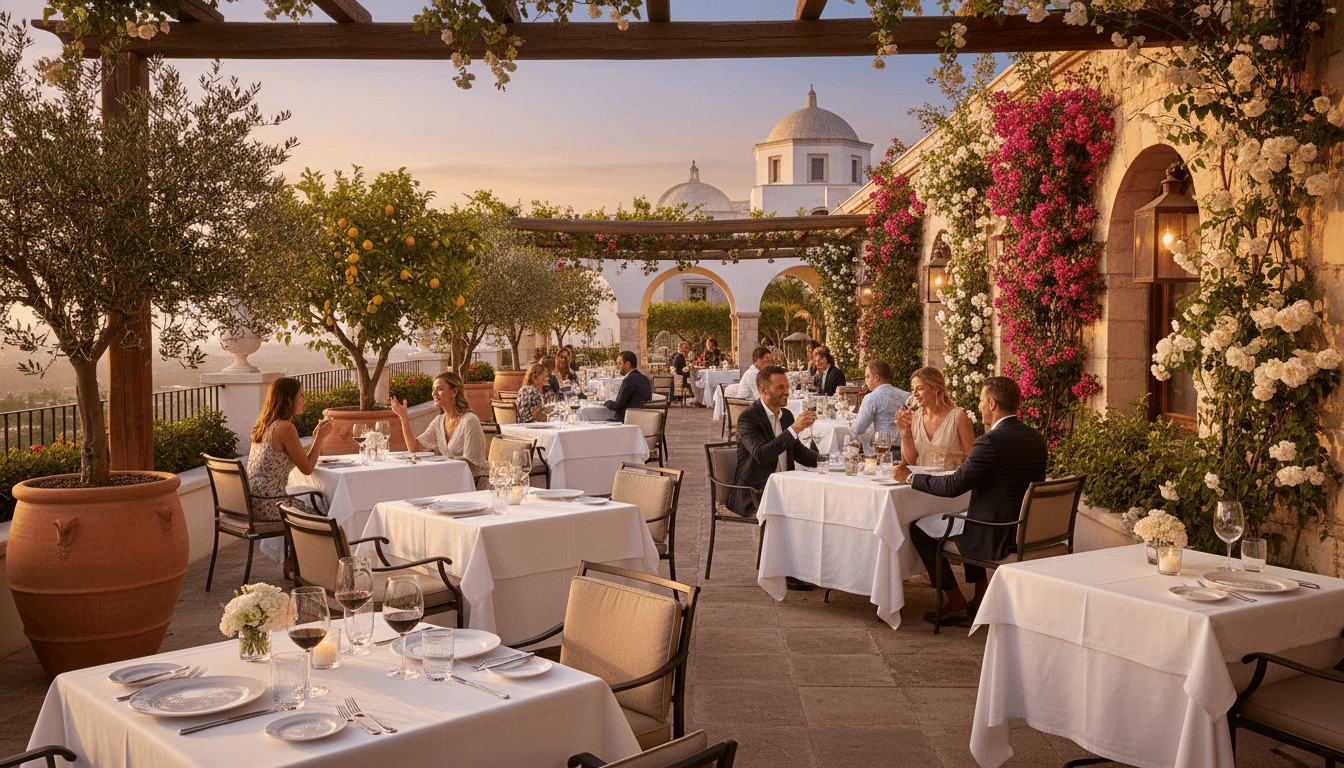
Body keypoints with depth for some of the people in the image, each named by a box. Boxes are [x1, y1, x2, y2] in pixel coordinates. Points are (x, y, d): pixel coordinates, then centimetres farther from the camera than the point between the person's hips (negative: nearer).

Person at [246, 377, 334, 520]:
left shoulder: (264, 426, 12)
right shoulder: (285, 428, -16)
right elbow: (307, 468, -11)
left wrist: (317, 436, 18)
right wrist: (320, 437, -2)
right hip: (269, 506, -9)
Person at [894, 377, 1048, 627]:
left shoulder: (991, 441, -22)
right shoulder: (1036, 437, 4)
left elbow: (953, 486, -20)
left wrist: (910, 478, -7)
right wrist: (970, 465, 22)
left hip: (999, 535, -9)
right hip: (1028, 528, 9)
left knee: (919, 529, 5)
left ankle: (959, 608, 11)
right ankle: (981, 598, 33)